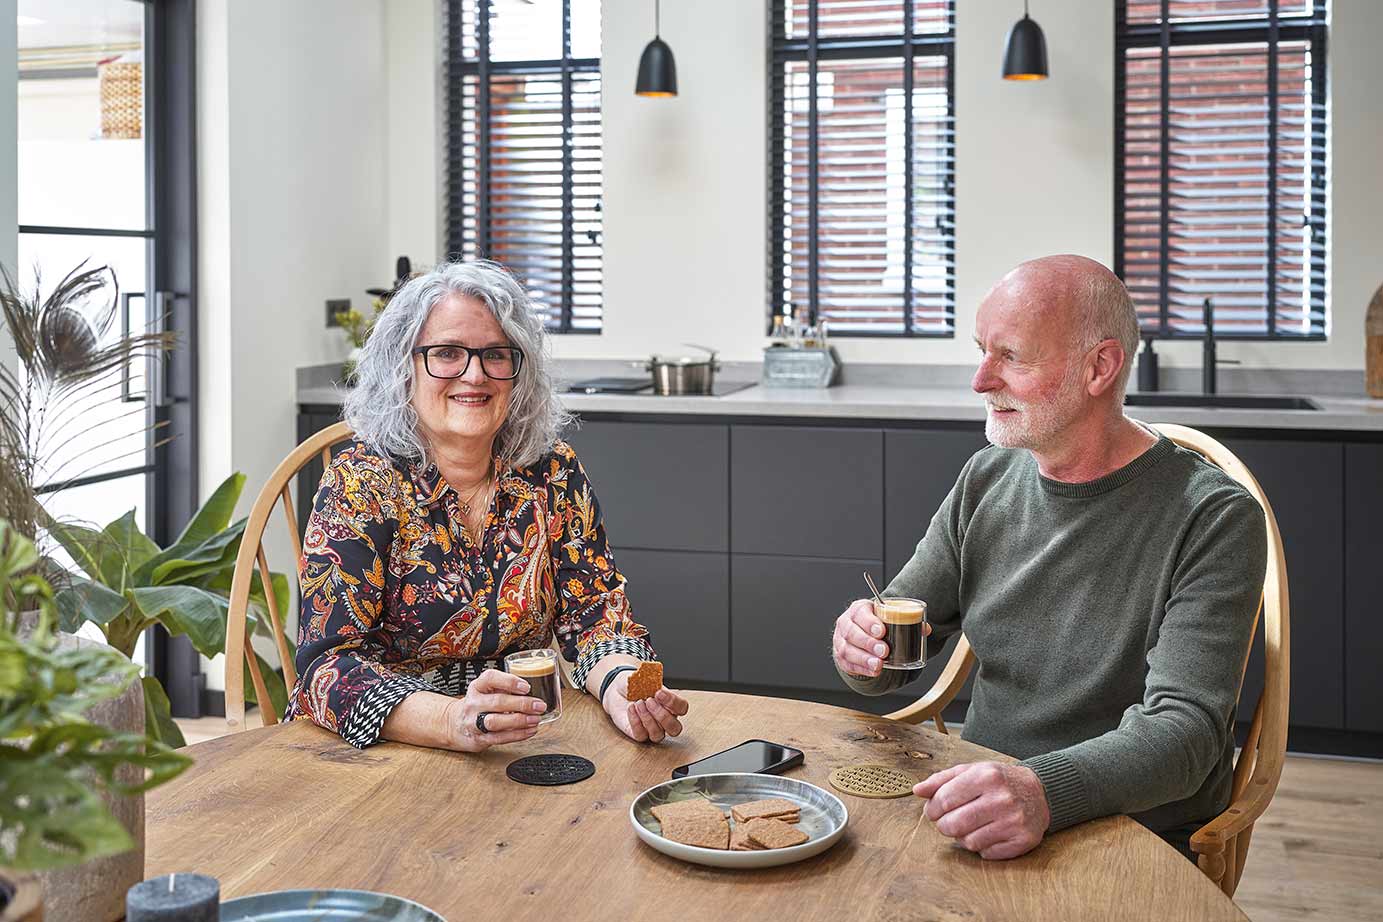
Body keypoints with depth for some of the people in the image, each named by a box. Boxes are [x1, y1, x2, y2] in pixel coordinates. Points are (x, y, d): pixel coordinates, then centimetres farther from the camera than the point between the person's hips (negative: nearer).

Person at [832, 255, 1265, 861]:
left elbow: (1186, 727, -21)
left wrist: (1045, 791, -40)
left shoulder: (1213, 518, -12)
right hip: (977, 815, 5)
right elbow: (890, 662, 13)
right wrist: (861, 647, -13)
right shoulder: (985, 480, 6)